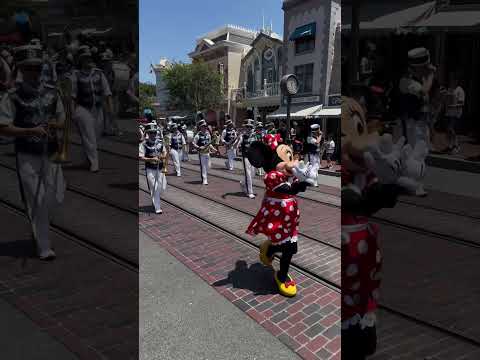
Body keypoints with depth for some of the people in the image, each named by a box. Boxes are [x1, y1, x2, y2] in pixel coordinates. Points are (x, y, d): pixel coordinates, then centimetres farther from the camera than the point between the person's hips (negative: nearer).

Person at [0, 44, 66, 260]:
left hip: (51, 153, 4)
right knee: (36, 202, 1)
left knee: (56, 197, 9)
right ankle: (44, 247, 14)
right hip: (27, 156, -4)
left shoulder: (52, 92, 7)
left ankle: (39, 228, 42)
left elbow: (63, 120, 13)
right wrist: (31, 130, -20)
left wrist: (56, 125, -9)